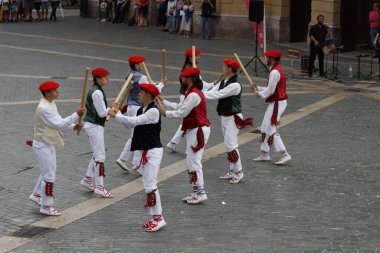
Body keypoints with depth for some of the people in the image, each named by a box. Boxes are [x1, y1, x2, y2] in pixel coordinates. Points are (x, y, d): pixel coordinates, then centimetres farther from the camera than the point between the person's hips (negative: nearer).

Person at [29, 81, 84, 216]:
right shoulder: (44, 108, -27)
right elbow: (59, 124, -28)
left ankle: (37, 195, 39)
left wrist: (73, 126, -3)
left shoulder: (51, 104, 6)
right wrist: (76, 115, -28)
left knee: (49, 171, 23)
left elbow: (58, 121, 11)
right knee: (49, 175, -3)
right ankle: (46, 206, 8)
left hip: (48, 144, 10)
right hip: (43, 146, -10)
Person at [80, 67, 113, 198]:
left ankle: (87, 180, 26)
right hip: (94, 127, -10)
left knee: (97, 155, 19)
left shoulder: (95, 90, 12)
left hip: (94, 125, 10)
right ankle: (100, 187, -2)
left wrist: (111, 109, 4)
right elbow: (102, 113, -18)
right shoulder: (97, 93, -19)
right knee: (100, 157, -5)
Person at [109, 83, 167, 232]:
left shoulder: (153, 111, -16)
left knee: (150, 185, -11)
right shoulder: (141, 110, 12)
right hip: (143, 151, 10)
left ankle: (159, 218, -8)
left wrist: (116, 115, -15)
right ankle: (155, 218, 16)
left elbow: (134, 121, -22)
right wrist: (118, 113, 4)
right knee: (148, 185, 11)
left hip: (152, 151, -10)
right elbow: (130, 125, 13)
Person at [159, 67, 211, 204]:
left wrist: (166, 113, -6)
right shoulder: (192, 93, 15)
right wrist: (164, 102, 15)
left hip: (198, 130, -11)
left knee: (194, 161, -8)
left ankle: (200, 193, -4)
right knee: (190, 161, 14)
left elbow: (182, 113, -18)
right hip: (194, 130, 11)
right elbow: (180, 107, 16)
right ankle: (196, 192, 18)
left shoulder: (193, 95, -20)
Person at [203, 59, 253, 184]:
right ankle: (232, 171, 22)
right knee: (228, 145, 14)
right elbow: (212, 91, 1)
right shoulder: (223, 82, 9)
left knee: (230, 145, -9)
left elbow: (217, 95, -24)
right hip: (224, 116, 9)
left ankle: (238, 171, 1)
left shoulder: (235, 85, -21)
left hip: (233, 118, -9)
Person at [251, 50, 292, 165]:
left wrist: (259, 94, -4)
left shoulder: (275, 72, -20)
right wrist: (258, 89, 11)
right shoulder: (277, 70, 14)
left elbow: (270, 91, -20)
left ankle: (284, 154, -11)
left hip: (277, 103, -11)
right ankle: (265, 154, 23)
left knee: (270, 130, -9)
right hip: (276, 102, 11)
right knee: (265, 128, 16)